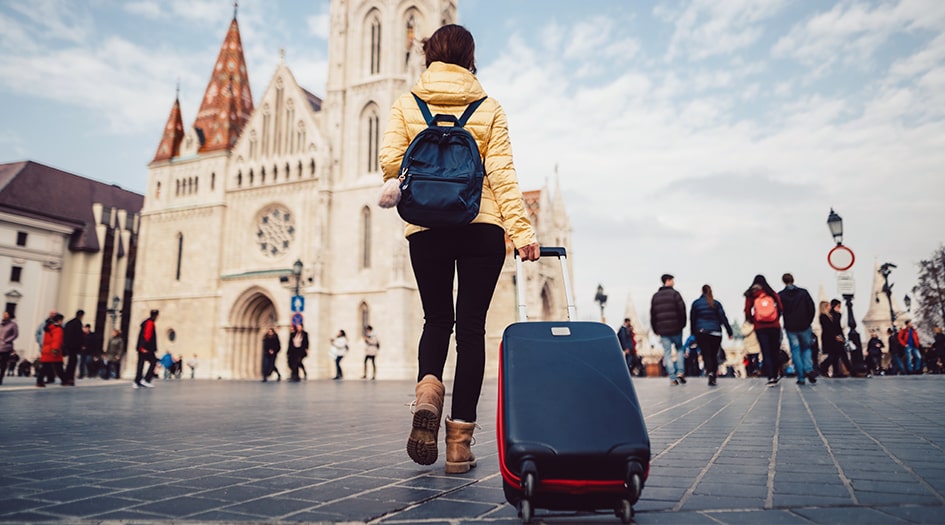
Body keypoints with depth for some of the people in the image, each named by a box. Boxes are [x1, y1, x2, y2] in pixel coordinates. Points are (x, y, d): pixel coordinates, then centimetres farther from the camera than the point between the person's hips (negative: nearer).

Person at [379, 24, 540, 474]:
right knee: (471, 325, 3)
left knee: (437, 318, 16)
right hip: (482, 226, 0)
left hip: (426, 227, 1)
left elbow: (390, 163, -1)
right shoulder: (489, 109, 7)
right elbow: (502, 173, -3)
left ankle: (428, 390, -13)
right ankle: (460, 439, 3)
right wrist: (521, 230, -8)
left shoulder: (406, 105, 8)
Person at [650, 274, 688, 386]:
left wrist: (655, 330, 14)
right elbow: (682, 310, -9)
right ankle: (680, 372, 6)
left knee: (667, 353, 4)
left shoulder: (655, 296, 10)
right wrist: (682, 324, 2)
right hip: (676, 328, -2)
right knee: (680, 349, 17)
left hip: (662, 330, 3)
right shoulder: (674, 293, -3)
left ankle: (672, 378, 0)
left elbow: (652, 314, 9)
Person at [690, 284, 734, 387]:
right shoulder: (716, 303, 2)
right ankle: (713, 378, 11)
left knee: (706, 354, -2)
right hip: (715, 332, 1)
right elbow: (723, 318, 0)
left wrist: (693, 332, 15)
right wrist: (730, 332, 2)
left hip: (701, 333, -1)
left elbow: (692, 319, 6)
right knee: (714, 355, 10)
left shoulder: (696, 303, 3)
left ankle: (709, 371, -27)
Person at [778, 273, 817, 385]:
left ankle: (801, 377, 2)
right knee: (806, 348, 16)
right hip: (804, 326, 1)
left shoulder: (780, 295, -2)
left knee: (795, 351, 5)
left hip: (790, 328, -1)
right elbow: (812, 308, 0)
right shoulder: (803, 292, 2)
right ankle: (809, 369, -6)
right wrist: (808, 322, 9)